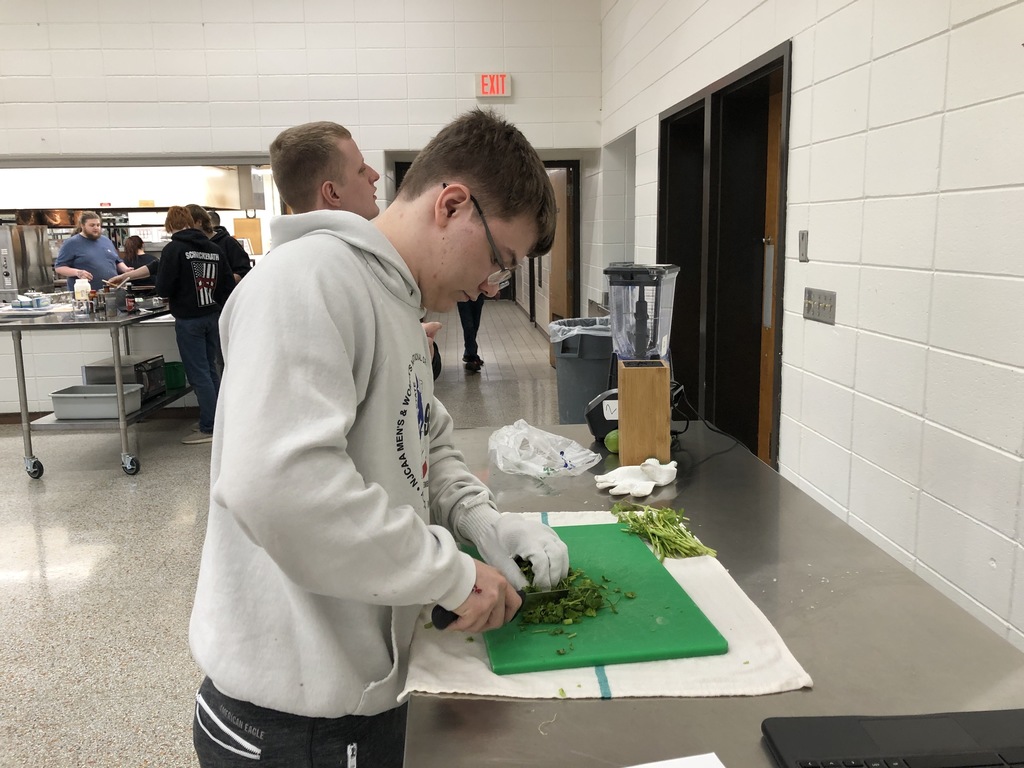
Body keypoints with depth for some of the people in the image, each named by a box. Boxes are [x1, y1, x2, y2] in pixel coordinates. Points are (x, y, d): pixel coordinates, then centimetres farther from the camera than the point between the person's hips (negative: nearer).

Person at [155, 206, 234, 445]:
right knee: (211, 369, 16)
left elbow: (163, 288, -12)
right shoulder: (214, 249, 6)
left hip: (188, 320, -6)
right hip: (213, 316, 6)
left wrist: (173, 297, 9)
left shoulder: (173, 249, -10)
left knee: (198, 374, -1)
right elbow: (228, 286, 6)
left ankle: (210, 428, 1)